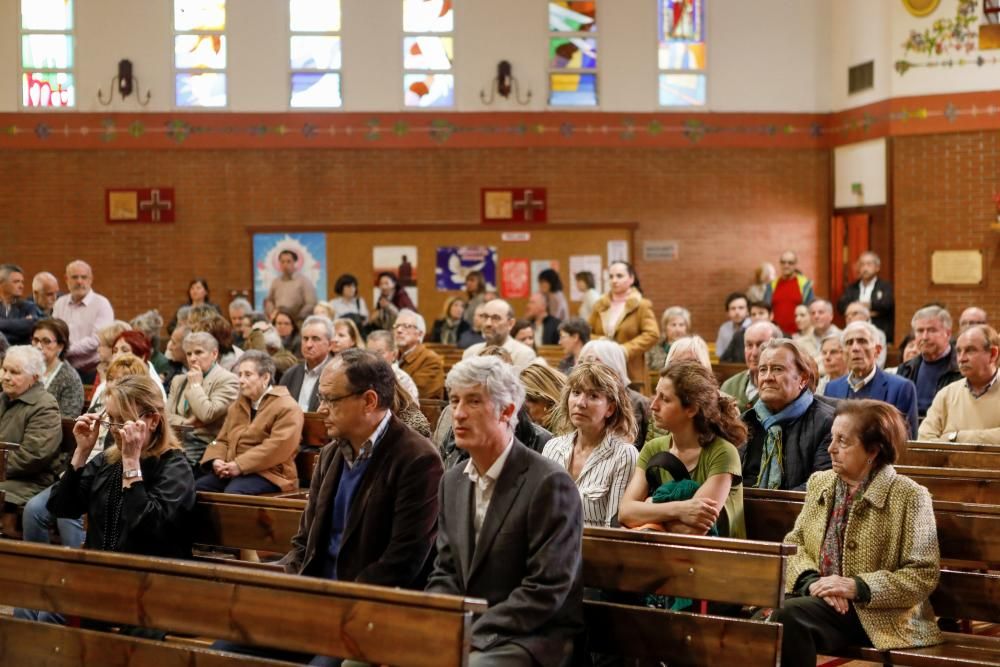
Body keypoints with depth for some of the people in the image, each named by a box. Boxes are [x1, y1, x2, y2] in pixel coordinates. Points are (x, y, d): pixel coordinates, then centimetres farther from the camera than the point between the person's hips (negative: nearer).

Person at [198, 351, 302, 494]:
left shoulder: (286, 408, -4)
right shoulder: (237, 407, 23)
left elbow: (278, 446, -17)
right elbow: (222, 440, 21)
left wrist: (240, 465, -22)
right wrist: (216, 460, -4)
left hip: (268, 474, -7)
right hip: (232, 471, 7)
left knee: (232, 492, -37)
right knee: (195, 488, -19)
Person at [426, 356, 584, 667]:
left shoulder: (549, 483, -13)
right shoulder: (453, 481, 11)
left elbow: (547, 590, -17)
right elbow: (445, 573, 14)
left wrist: (470, 637, -20)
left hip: (532, 639, -7)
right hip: (461, 629, 7)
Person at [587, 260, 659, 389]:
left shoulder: (641, 305, -1)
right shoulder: (600, 305, 14)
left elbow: (652, 334, -12)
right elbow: (587, 333, 16)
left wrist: (626, 350, -20)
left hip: (630, 375, -4)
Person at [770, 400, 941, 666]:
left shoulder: (909, 496, -4)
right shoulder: (819, 482, 14)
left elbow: (924, 575, -8)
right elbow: (794, 542, 12)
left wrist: (857, 587, -17)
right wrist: (812, 581, -11)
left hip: (875, 613, -5)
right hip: (817, 596, 5)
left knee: (790, 614, -31)